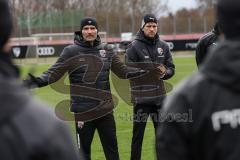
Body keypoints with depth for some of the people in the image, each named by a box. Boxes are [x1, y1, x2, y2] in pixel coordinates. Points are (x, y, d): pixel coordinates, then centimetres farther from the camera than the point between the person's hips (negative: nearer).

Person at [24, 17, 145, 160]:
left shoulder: (107, 50, 7)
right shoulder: (71, 51, -5)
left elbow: (123, 71, 14)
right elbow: (54, 72, -8)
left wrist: (145, 71, 7)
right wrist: (38, 81, -26)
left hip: (106, 110, 3)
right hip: (83, 111, -3)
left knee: (112, 148, 11)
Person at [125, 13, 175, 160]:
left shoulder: (163, 46, 8)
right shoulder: (134, 47, -6)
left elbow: (171, 68, 10)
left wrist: (165, 72, -11)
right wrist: (151, 72, -18)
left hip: (160, 97, 5)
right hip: (141, 97, -5)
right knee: (138, 134, 0)